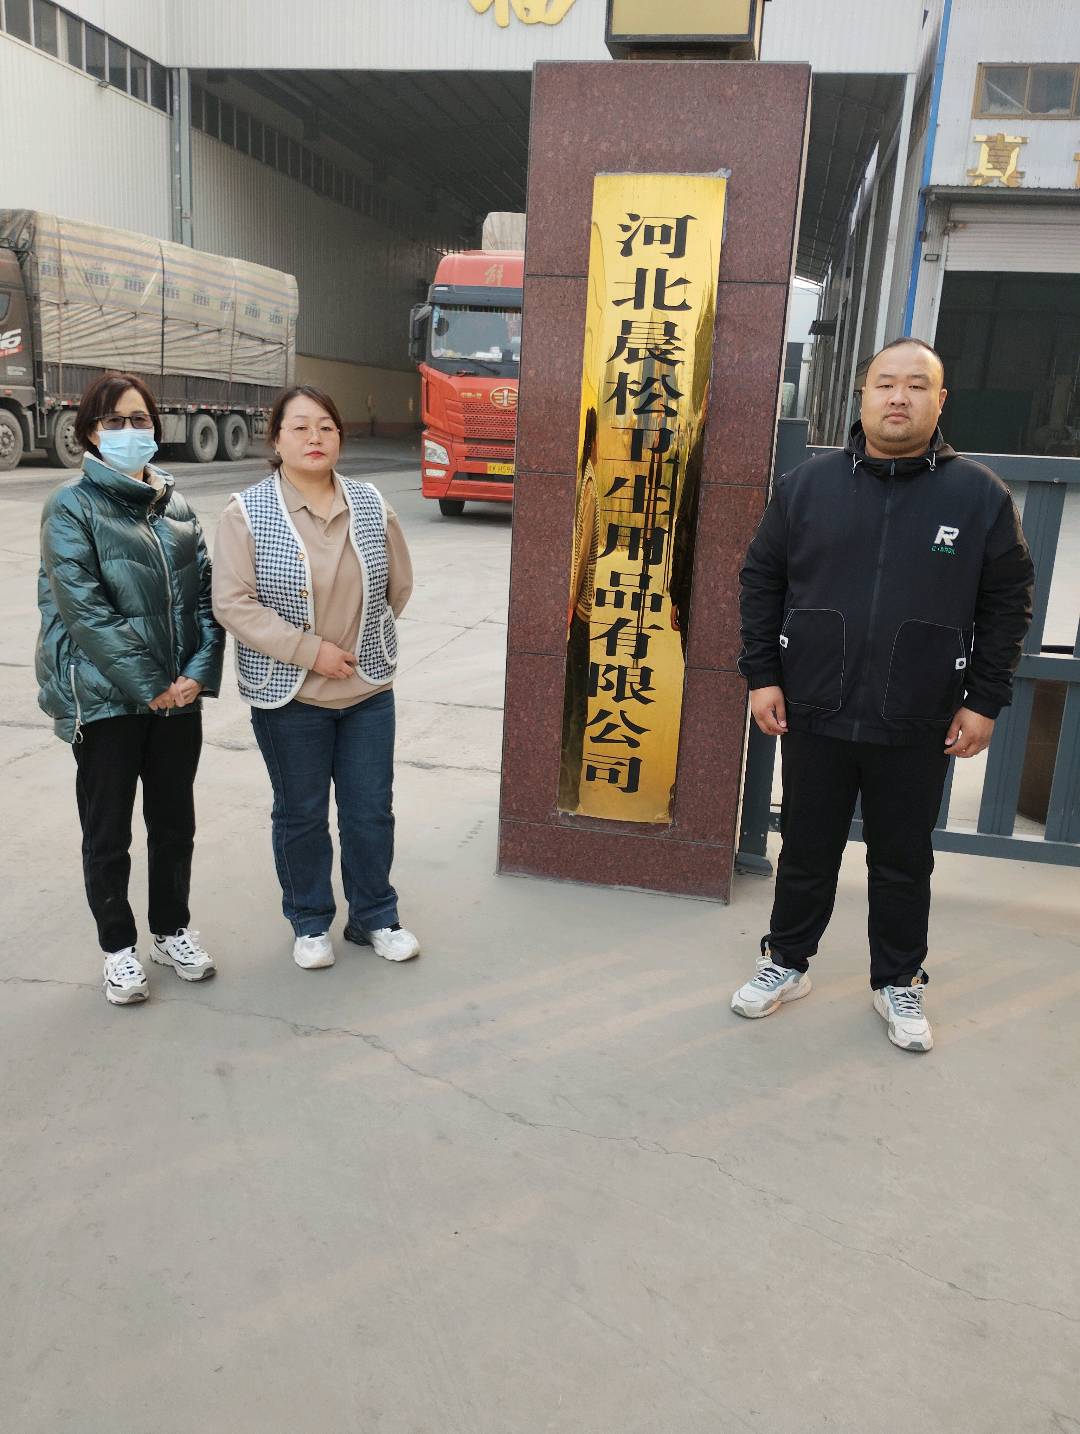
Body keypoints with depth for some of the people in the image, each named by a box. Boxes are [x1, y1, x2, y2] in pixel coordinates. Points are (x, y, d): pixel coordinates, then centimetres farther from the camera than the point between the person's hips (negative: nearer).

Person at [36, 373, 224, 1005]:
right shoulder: (72, 507, -7)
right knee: (108, 830, 9)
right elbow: (84, 608, -15)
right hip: (105, 698, -4)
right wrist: (149, 685, -17)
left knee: (175, 820, 15)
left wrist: (199, 671, -10)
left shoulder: (176, 506, 8)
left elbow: (206, 593, 4)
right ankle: (120, 947, 26)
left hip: (178, 694, 4)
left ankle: (173, 929, 34)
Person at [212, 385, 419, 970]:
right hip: (289, 695, -3)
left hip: (368, 688, 3)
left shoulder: (369, 505, 1)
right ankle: (310, 923, 31)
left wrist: (365, 638, 10)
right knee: (301, 813, 11)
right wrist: (310, 649, -18)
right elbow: (233, 603, -15)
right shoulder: (247, 513, -10)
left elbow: (398, 583, 12)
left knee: (371, 811, 10)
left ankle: (374, 917, 30)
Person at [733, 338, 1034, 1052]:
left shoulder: (981, 494, -1)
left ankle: (899, 981, 34)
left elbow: (1007, 604, 2)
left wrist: (984, 701, -2)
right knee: (806, 852, 15)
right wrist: (762, 676, -1)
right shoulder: (808, 483, 1)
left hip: (919, 729, 0)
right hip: (813, 717, 1)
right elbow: (762, 581, 4)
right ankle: (787, 963, 34)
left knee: (904, 863, 14)